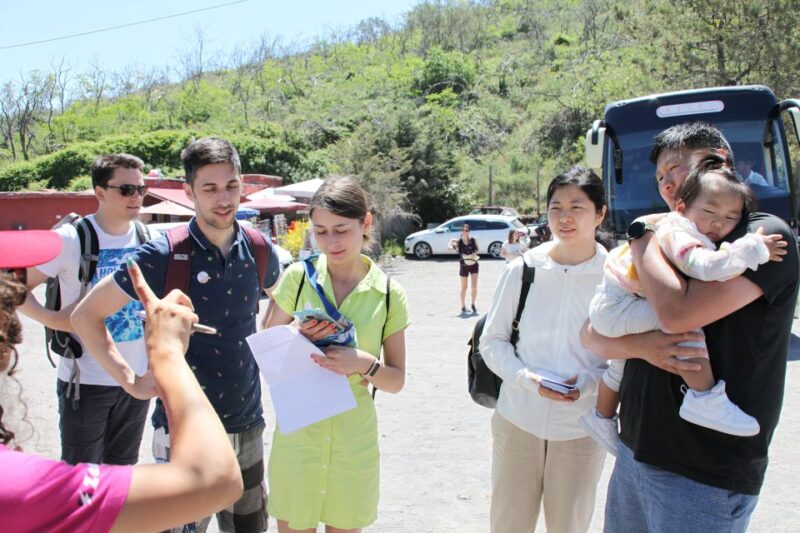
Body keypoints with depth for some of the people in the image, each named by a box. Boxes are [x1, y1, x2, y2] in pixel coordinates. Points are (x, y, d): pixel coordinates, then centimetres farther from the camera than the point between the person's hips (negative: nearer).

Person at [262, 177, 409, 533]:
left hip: (354, 436, 1)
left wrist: (364, 363, -19)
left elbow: (396, 380, 1)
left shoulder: (388, 294, -4)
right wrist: (297, 340, -17)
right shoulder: (298, 277, -4)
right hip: (297, 431, 0)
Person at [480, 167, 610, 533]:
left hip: (582, 428, 0)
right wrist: (529, 379, -16)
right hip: (518, 419, 0)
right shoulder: (522, 269, -5)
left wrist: (589, 380, -17)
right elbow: (492, 341, 0)